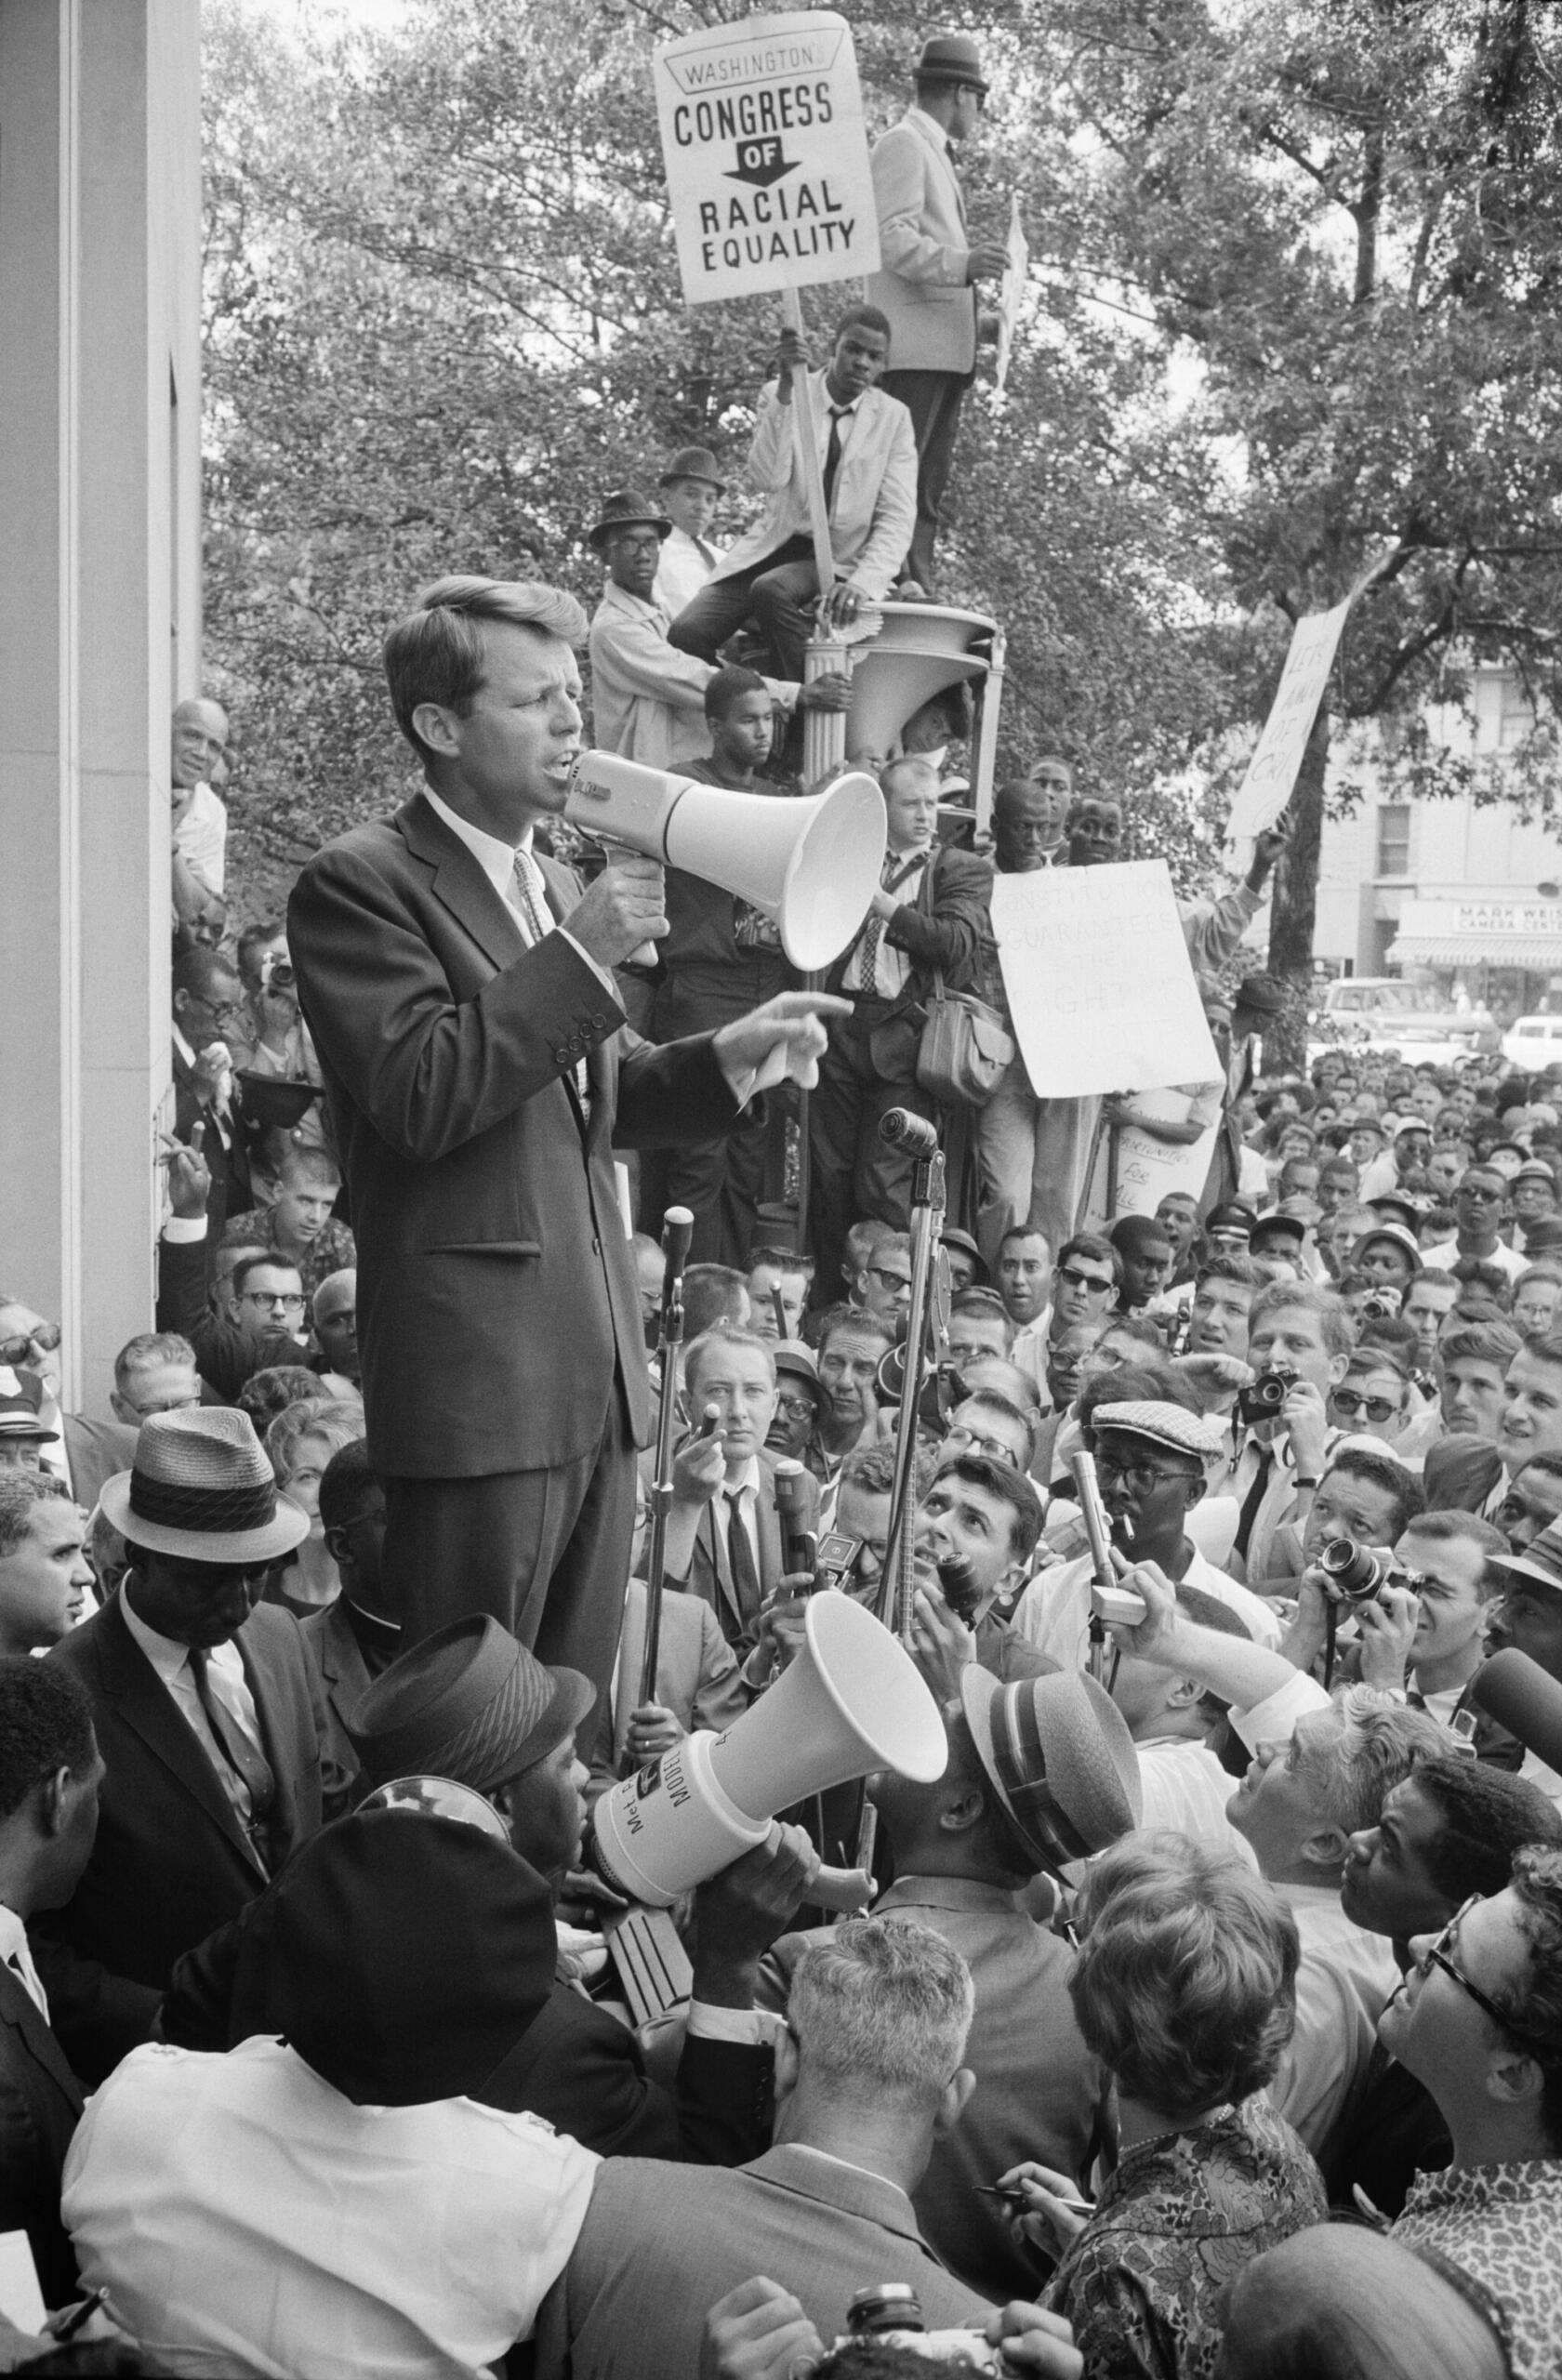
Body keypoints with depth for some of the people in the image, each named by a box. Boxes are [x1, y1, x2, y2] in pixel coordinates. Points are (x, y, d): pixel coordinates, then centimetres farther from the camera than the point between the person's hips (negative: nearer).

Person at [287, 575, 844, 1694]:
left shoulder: (555, 887, 19)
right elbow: (420, 1098, -17)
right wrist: (580, 955, -18)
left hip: (599, 1372, 8)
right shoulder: (361, 883, -7)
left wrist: (729, 1058, 7)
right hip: (476, 1378, -8)